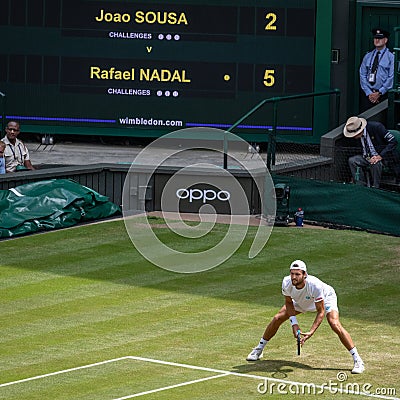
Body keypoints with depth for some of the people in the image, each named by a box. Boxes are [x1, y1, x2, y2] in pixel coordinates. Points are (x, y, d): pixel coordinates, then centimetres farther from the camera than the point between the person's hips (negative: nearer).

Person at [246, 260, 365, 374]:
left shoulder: (315, 285, -43)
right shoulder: (287, 282, -31)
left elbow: (321, 312, -35)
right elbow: (289, 303, -10)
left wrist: (311, 332, -45)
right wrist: (294, 323, -23)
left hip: (326, 298, -5)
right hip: (301, 301, 5)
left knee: (335, 325, -27)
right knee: (277, 319, -3)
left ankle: (357, 360, -20)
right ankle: (258, 350, 20)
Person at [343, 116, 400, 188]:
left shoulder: (376, 127, -23)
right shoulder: (359, 135, -3)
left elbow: (393, 142, -22)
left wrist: (380, 156, -27)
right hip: (370, 157, 7)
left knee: (374, 163, -37)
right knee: (352, 160, -13)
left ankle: (375, 188, -17)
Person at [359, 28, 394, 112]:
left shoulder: (391, 57, 0)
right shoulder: (367, 56, 12)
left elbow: (391, 78, -6)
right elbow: (362, 75, 7)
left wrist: (379, 93, -11)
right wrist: (369, 93, -5)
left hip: (383, 94, -3)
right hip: (367, 94, 3)